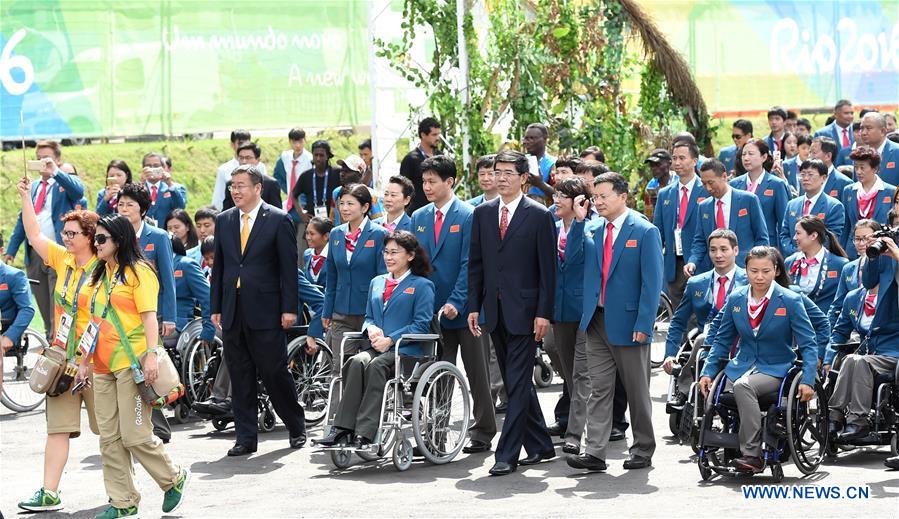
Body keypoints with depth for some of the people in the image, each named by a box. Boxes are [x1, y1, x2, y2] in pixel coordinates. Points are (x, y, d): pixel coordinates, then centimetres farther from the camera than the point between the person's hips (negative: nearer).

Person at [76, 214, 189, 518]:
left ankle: (174, 480, 12)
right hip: (103, 367, 8)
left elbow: (149, 316, -13)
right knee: (109, 439, 4)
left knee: (135, 436, -9)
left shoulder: (138, 272, -5)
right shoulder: (99, 276, 18)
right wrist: (85, 363, 21)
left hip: (132, 365, -8)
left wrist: (151, 355, -23)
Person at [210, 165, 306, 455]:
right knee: (240, 378, 5)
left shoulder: (278, 220, -3)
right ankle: (245, 438, 10)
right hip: (232, 312, 5)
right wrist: (216, 308, 9)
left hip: (265, 311, -5)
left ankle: (297, 428, 16)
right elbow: (219, 267, 14)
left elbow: (289, 268, -4)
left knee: (275, 374, -2)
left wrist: (289, 309, -9)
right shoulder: (224, 221, 11)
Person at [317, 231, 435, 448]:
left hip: (406, 351, -5)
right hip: (377, 348, 5)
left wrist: (391, 340, -14)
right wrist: (371, 329, 1)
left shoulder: (422, 285, 6)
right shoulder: (376, 283, 26)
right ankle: (342, 428, -39)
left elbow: (421, 325, -3)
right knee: (357, 362, -29)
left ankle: (364, 433, -42)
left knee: (376, 365, -35)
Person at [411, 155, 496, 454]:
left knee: (477, 374, 4)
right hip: (432, 311, 5)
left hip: (464, 309, -5)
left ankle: (482, 432, 11)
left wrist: (455, 302, -20)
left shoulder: (469, 216, -8)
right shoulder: (419, 218, 9)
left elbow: (469, 264, -13)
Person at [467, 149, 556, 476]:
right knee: (515, 383, 12)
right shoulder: (483, 213, 10)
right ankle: (540, 446, 23)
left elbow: (547, 268, -6)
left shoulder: (538, 216, -4)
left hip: (524, 311, -6)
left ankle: (507, 454, -9)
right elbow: (476, 263, 12)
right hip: (495, 311, 6)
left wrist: (544, 313, -12)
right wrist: (474, 307, 6)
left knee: (518, 383, -8)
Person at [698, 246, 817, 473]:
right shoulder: (735, 299, 5)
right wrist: (707, 372, 6)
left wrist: (807, 380, -16)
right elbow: (722, 341, 16)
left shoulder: (790, 301, -7)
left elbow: (808, 344, -6)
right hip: (742, 366, 4)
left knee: (743, 386, -35)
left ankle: (752, 454, -35)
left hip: (775, 368, -4)